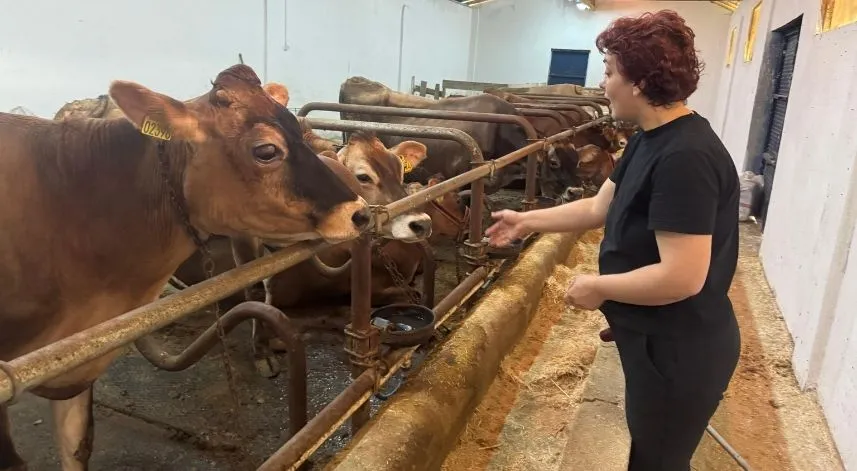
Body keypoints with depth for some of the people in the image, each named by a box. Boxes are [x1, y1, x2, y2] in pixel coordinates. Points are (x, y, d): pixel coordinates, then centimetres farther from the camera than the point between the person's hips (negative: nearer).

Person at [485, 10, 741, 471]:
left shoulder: (685, 157, -28)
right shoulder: (650, 139, 4)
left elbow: (682, 277, -32)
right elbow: (598, 209, 12)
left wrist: (597, 287, -19)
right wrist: (526, 221, 15)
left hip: (680, 352, -9)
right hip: (657, 341, 9)